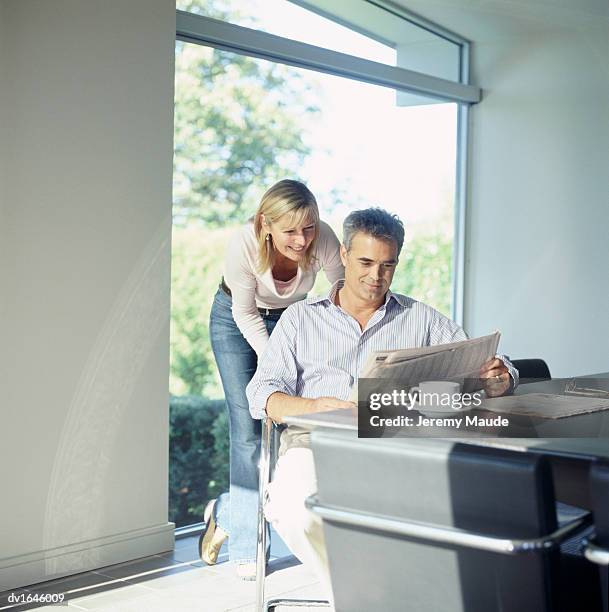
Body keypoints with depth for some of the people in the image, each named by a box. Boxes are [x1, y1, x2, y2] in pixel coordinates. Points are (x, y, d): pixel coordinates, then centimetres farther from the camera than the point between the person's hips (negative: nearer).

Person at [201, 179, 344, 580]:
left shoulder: (323, 240, -30)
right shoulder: (244, 246, -34)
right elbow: (246, 314, -20)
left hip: (290, 319, 3)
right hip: (235, 321, -3)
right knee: (250, 429, -10)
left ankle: (225, 513, 13)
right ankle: (246, 547, 3)